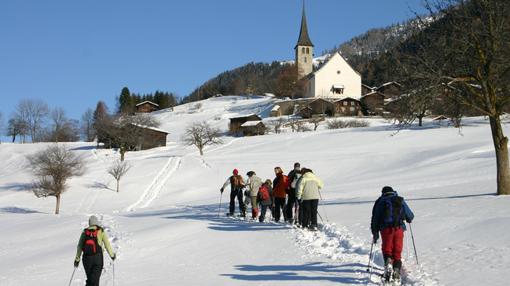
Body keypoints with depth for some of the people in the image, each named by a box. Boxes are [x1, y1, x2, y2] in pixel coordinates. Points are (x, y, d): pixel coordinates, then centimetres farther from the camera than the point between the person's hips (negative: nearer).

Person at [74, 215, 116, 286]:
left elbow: (79, 246, 8)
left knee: (89, 279, 18)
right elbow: (107, 244, 1)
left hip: (87, 258, 3)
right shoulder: (101, 231, 2)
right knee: (95, 280, -4)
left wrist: (77, 259, 14)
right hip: (97, 257, -3)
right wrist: (112, 255, 13)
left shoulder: (84, 232, 9)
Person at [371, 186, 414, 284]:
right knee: (397, 251, 7)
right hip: (399, 228, 1)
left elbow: (375, 219, 10)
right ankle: (397, 271, -5)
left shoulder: (380, 202, 13)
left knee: (387, 249, 3)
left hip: (386, 228, -1)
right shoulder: (400, 200, 17)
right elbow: (410, 216, 23)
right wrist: (409, 219, 46)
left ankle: (388, 262, -27)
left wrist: (375, 233, 17)